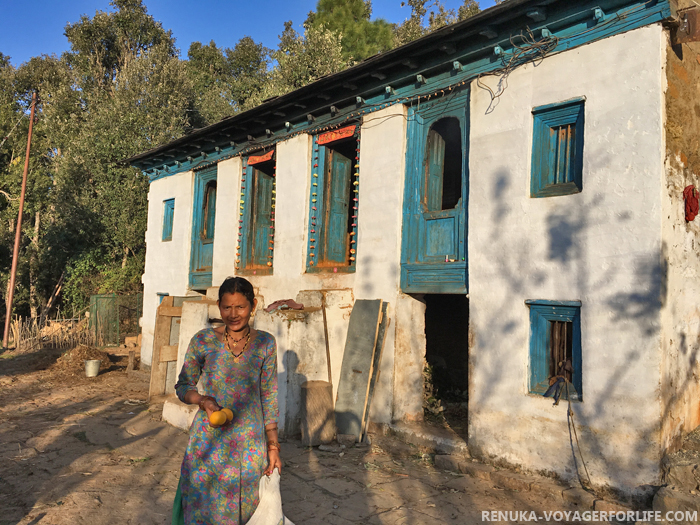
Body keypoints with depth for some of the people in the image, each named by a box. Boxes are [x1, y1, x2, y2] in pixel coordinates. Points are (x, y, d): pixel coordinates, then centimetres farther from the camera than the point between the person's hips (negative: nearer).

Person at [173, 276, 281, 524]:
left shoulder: (265, 343, -2)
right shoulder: (203, 341, -5)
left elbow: (269, 397, 3)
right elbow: (183, 386, 5)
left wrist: (273, 445, 3)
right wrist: (203, 400, -16)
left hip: (250, 445, 1)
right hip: (209, 443, -1)